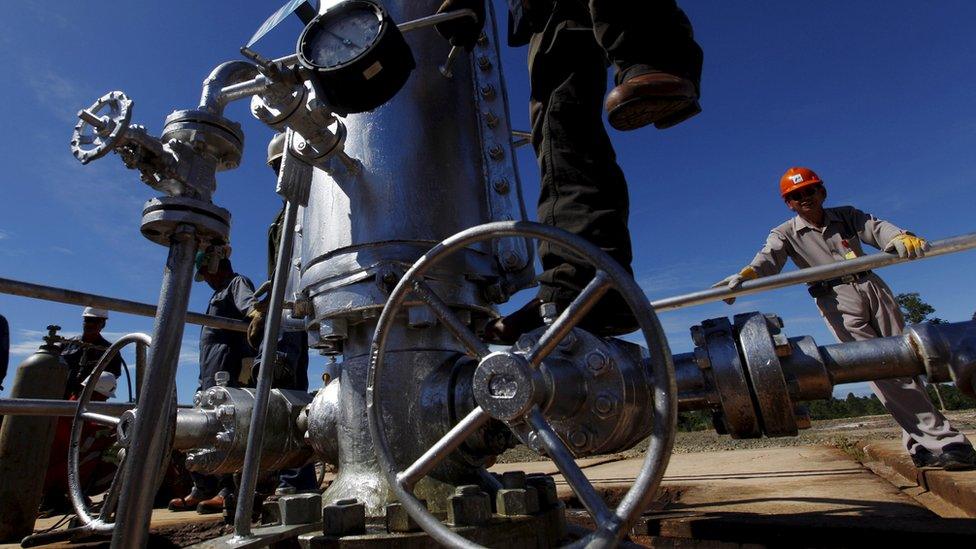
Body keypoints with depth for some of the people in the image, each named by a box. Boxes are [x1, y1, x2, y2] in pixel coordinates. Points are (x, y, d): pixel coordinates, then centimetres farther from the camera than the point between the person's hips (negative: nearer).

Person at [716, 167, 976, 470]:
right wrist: (747, 273, -40)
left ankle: (920, 442, 20)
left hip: (873, 288, 4)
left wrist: (901, 237, -30)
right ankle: (941, 440, -9)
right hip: (837, 301, -4)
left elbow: (876, 228, -6)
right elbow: (769, 257, -17)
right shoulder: (785, 234, 3)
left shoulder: (847, 215, 13)